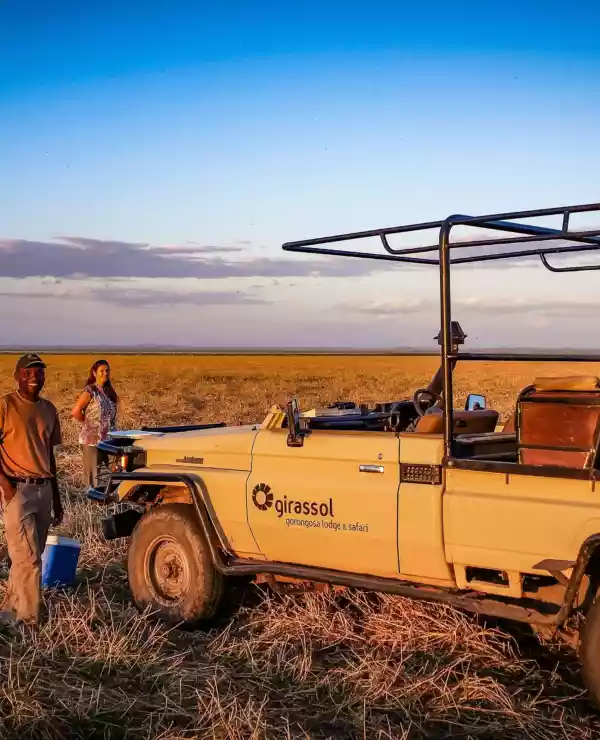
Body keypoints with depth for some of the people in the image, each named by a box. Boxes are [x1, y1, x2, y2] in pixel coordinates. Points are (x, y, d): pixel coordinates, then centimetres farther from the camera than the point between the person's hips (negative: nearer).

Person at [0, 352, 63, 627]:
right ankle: (30, 621, -1)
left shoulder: (49, 409, 12)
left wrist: (56, 497, 19)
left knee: (32, 556, 11)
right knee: (28, 559, -8)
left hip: (44, 489, 6)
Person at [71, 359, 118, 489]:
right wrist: (88, 424, -5)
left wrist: (111, 428, 8)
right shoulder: (90, 391, -10)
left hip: (108, 438, 7)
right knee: (93, 473, -2)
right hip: (92, 438, -7)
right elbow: (75, 412, -15)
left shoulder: (109, 391, 11)